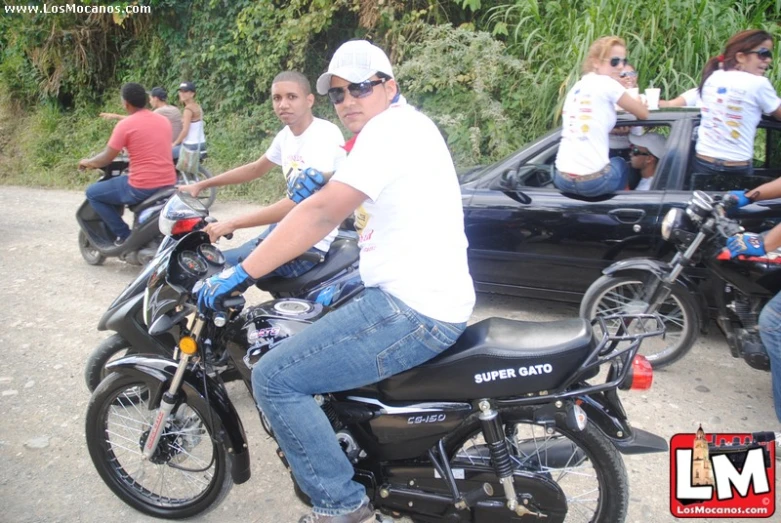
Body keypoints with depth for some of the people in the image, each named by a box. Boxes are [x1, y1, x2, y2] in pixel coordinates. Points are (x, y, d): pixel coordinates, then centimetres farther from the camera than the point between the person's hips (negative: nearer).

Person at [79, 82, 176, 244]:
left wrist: (88, 162, 17)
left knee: (92, 193, 13)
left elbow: (106, 159, -3)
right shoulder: (164, 120, 10)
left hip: (142, 187, -7)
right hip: (169, 184, 7)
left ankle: (124, 235, 8)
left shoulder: (125, 125, -8)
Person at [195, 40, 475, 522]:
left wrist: (242, 274, -20)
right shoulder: (409, 124, 18)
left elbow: (324, 214, -23)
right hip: (435, 301, 11)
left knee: (274, 378, -10)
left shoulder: (389, 128, -13)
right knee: (306, 327, 30)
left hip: (411, 311, -11)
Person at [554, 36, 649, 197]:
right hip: (592, 180, -6)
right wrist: (636, 100, 27)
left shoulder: (576, 87, 16)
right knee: (620, 164, 30)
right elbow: (643, 114, 6)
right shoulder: (606, 83, -4)